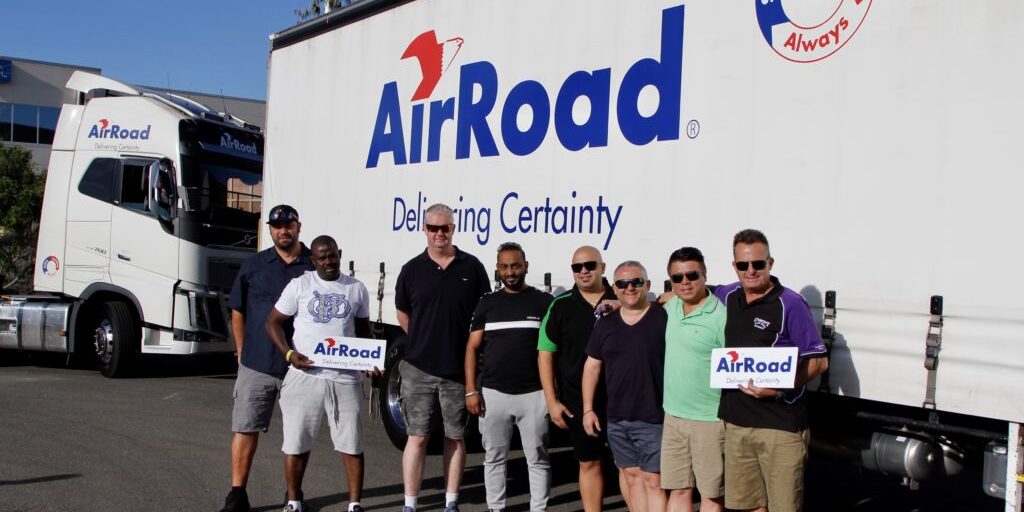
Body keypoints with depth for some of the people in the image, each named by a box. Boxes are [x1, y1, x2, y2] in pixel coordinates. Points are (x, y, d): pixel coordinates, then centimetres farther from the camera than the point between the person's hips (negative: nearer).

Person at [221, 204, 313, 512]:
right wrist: (242, 354, 6)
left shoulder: (315, 266, 0)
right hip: (256, 364, 1)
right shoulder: (253, 265, 6)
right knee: (245, 428, 1)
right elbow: (238, 313, 10)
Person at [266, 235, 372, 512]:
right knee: (296, 442, 7)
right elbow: (273, 322, 4)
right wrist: (289, 354, -12)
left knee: (352, 444, 4)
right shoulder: (300, 285, 2)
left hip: (346, 378, 1)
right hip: (305, 376, -1)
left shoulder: (357, 289, 8)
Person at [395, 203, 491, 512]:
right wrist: (425, 341, 10)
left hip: (459, 369, 0)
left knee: (456, 437, 10)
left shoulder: (472, 267, 1)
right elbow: (403, 314, 15)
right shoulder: (412, 269, 3)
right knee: (417, 437, 2)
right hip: (419, 369, 0)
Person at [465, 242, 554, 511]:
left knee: (538, 459, 4)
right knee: (494, 457, 11)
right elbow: (472, 347, 7)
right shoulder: (487, 303, 8)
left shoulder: (544, 302, 2)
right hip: (493, 393, 2)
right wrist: (471, 391, -1)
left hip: (534, 394, -2)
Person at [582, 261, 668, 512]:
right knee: (632, 477, 13)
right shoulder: (605, 324, 9)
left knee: (654, 480, -3)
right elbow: (592, 366, 13)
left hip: (654, 418, -5)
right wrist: (588, 409, 9)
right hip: (616, 419, 5)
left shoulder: (664, 319, -6)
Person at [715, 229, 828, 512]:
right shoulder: (727, 297, 8)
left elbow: (818, 361, -10)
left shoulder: (790, 304, -10)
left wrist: (779, 387, -22)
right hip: (736, 421, 6)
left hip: (781, 425, -6)